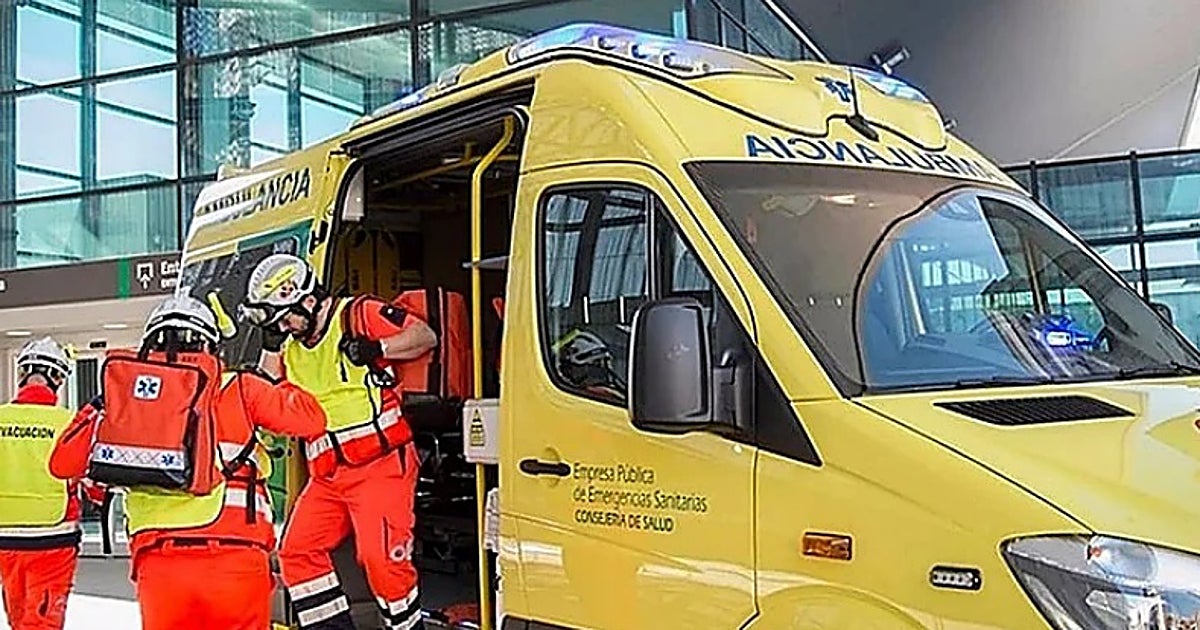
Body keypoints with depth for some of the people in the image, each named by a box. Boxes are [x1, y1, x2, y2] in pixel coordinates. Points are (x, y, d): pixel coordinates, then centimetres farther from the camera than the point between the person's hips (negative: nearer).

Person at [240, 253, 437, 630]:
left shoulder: (359, 315, -5)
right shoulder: (291, 347, 16)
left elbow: (426, 336, -6)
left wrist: (377, 348, -20)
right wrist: (271, 344, 6)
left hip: (381, 464, -8)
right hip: (326, 475, 8)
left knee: (381, 558, -14)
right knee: (297, 551, 1)